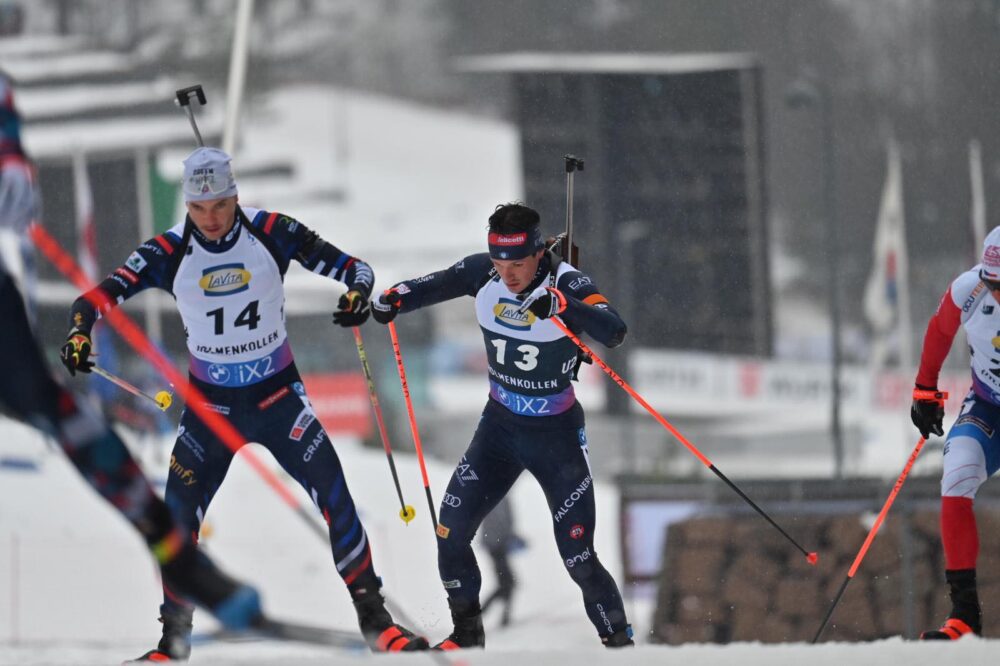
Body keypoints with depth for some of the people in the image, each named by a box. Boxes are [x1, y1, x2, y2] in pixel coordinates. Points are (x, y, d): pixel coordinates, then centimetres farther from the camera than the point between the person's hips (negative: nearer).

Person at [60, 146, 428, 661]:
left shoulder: (271, 232, -13)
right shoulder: (170, 252, -12)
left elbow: (351, 267, -11)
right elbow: (102, 294, -16)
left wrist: (358, 292, -34)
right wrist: (80, 331, -37)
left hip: (278, 394, -1)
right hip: (210, 402, 1)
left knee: (334, 495, -13)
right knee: (178, 516, -4)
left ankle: (373, 617, -2)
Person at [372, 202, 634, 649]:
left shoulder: (566, 283, -22)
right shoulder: (483, 274, -10)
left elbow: (613, 332, -37)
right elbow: (433, 286, 4)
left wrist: (560, 305, -52)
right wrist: (394, 299, -18)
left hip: (556, 434, -4)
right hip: (499, 426, 4)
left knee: (578, 558, -9)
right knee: (451, 532, -4)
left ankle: (619, 643, 10)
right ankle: (467, 635, 17)